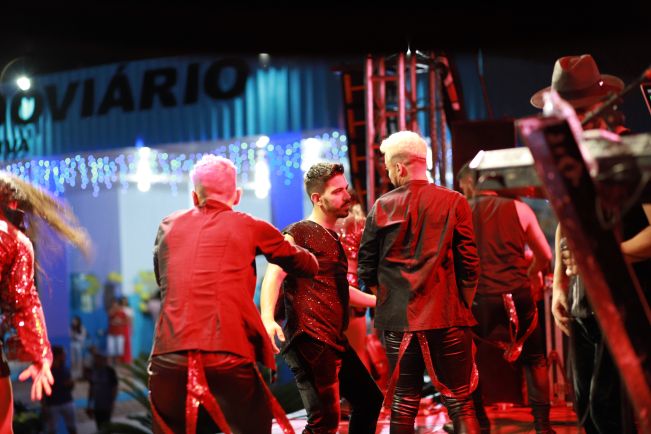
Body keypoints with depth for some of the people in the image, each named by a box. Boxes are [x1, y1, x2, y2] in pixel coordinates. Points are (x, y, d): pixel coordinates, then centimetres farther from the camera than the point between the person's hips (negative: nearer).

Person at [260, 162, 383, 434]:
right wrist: (267, 318, -38)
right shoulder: (298, 234, -6)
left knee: (370, 400, 18)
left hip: (335, 341, 10)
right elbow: (273, 277, -21)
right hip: (309, 342, -10)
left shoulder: (333, 239, 21)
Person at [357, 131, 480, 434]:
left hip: (398, 319, 2)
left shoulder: (382, 207, 1)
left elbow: (366, 268, 3)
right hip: (447, 317, -2)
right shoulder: (454, 202, -4)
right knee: (460, 403, 3)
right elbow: (469, 264, -5)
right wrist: (463, 307, 9)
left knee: (403, 404, 9)